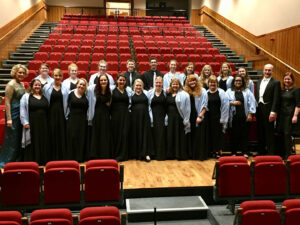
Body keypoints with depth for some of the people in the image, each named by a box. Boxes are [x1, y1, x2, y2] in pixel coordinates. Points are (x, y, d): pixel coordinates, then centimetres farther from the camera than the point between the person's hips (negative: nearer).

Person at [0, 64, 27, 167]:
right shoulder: (11, 84, -12)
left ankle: (17, 159, 26)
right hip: (14, 113, -8)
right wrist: (9, 118, -19)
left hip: (21, 114, 8)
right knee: (11, 138, 0)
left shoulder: (22, 84, 12)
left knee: (19, 138, 14)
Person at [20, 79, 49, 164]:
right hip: (32, 124, -4)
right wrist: (25, 122, -12)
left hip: (43, 124, 4)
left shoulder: (44, 97, 14)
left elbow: (48, 110, 17)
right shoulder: (26, 96, 2)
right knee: (33, 143, -1)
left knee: (44, 143, 7)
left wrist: (48, 123, 11)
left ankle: (43, 161, 17)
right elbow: (23, 110, -4)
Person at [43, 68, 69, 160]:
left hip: (61, 114, 1)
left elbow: (67, 103, 8)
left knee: (61, 136, 2)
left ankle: (62, 158, 12)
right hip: (51, 114, -1)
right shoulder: (47, 87, 6)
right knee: (52, 136, 0)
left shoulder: (65, 88, 8)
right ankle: (52, 158, 10)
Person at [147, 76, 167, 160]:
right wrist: (150, 117, -5)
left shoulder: (165, 93, 5)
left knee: (161, 135, -6)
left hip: (162, 117, -1)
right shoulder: (150, 93, 6)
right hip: (153, 117, 1)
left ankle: (161, 155, 1)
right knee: (154, 135, 2)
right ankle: (155, 154, 12)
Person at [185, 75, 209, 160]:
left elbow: (204, 105, -6)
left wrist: (200, 116, -14)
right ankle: (192, 154, 18)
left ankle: (201, 155, 6)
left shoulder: (202, 91, -2)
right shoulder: (186, 92, 8)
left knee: (200, 136, -1)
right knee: (191, 136, 9)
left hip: (199, 117, -3)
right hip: (190, 117, 4)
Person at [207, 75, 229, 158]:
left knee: (219, 134, 1)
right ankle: (213, 150, 18)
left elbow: (225, 106, -6)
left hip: (218, 117, -3)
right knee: (210, 134, 7)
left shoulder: (221, 92, -3)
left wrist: (223, 119, -10)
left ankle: (219, 151, 10)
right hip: (209, 118, 3)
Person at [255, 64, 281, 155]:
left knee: (269, 132, -2)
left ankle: (271, 153, 5)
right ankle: (261, 152, 23)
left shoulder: (276, 83, -3)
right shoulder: (259, 82, 15)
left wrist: (273, 112, -18)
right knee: (260, 132, 12)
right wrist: (254, 110, 9)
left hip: (268, 111, -6)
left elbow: (276, 99, -10)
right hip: (259, 110, 6)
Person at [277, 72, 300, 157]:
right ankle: (283, 153, 17)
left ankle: (288, 155, 4)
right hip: (282, 115, 6)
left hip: (291, 115, -5)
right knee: (282, 134, 5)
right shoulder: (282, 90, 13)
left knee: (287, 134, -6)